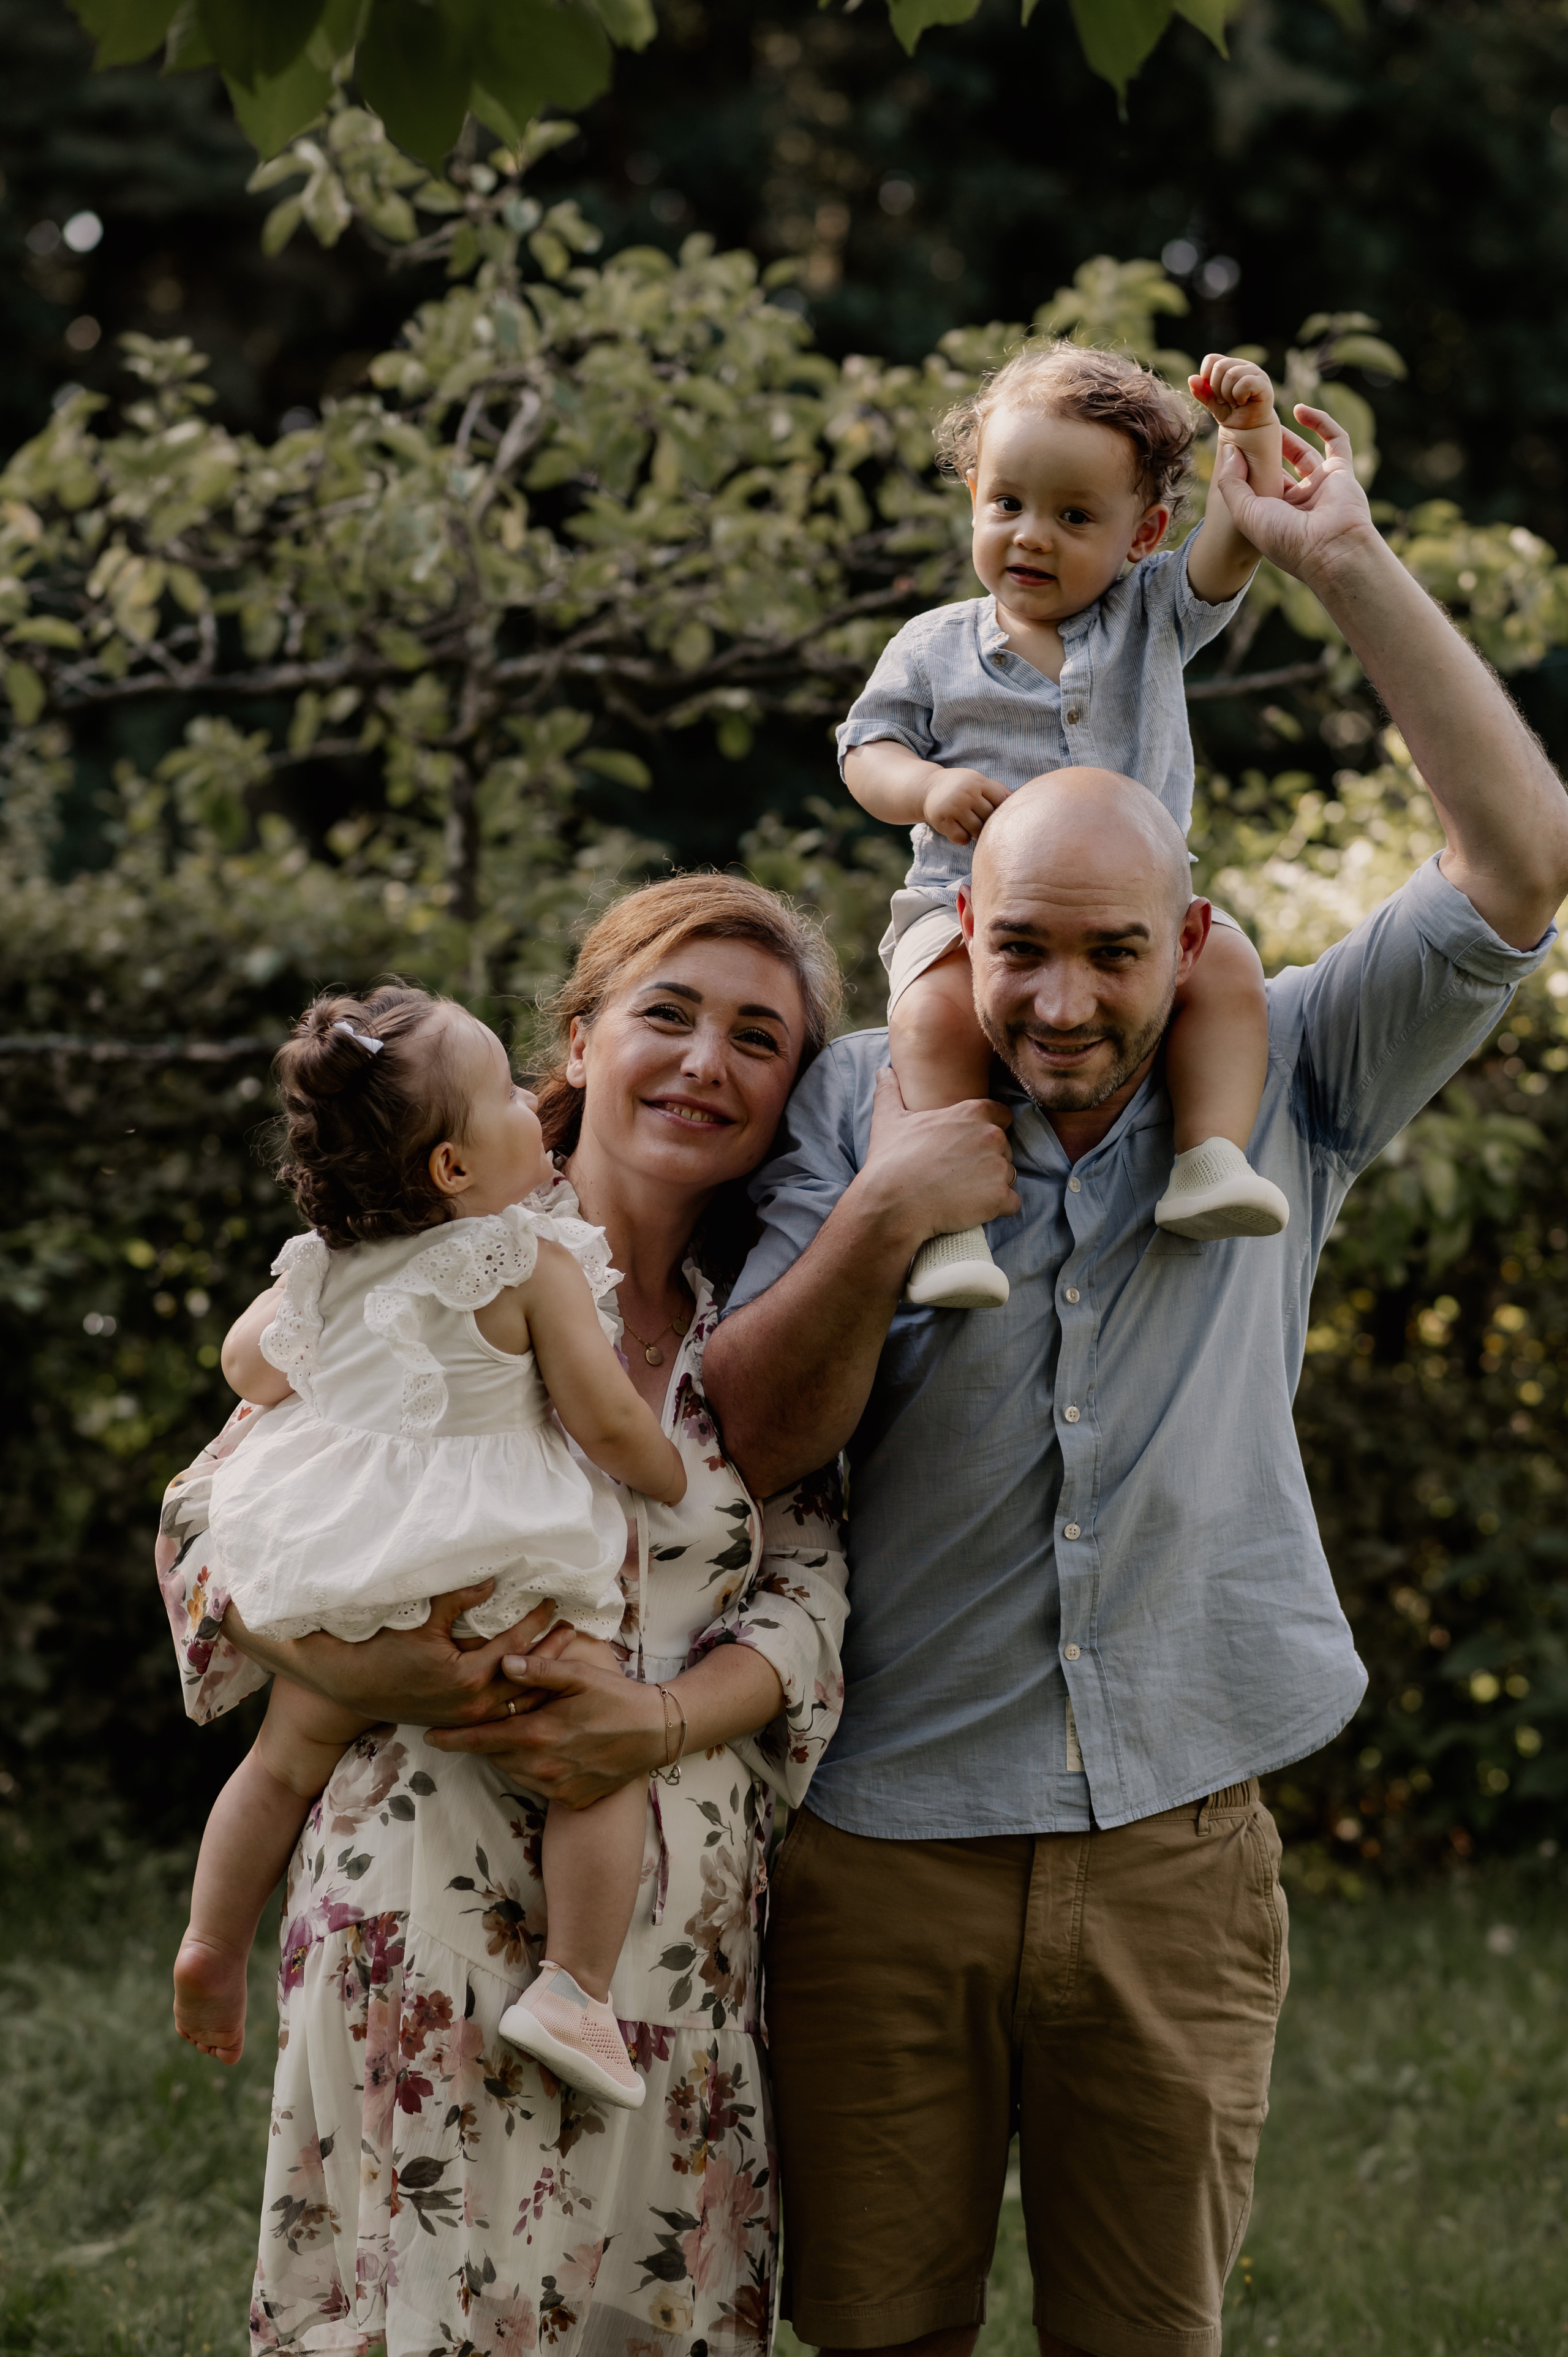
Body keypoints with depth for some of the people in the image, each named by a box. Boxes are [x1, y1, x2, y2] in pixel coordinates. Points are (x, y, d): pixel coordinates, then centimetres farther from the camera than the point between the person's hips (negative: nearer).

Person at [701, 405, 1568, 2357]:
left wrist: (1344, 563, -12)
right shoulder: (861, 1109, 2)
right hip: (884, 1849, 0)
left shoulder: (1283, 1084, 2)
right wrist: (879, 1224, -18)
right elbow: (746, 1446, -2)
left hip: (1177, 1849, 0)